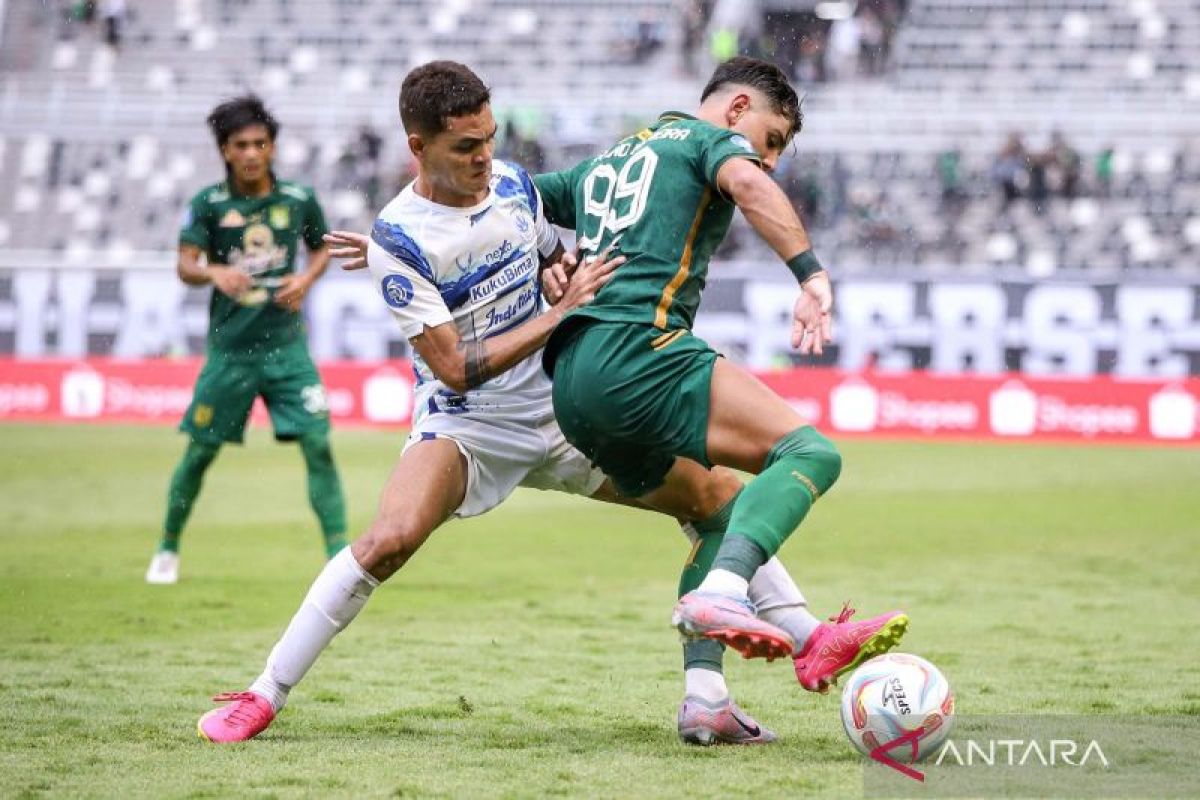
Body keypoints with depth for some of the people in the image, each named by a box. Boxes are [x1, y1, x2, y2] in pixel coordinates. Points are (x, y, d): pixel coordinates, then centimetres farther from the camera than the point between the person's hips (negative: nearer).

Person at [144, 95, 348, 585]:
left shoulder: (299, 199, 1)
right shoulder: (208, 204, -4)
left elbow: (321, 248, 18)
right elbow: (185, 266, -12)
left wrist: (307, 279, -3)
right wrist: (216, 273, -34)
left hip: (285, 345, 1)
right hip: (230, 347, -1)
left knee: (318, 444, -10)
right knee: (201, 450, 6)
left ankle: (339, 553, -6)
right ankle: (167, 549, 24)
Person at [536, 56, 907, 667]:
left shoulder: (600, 165, 33)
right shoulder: (708, 139, 11)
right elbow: (747, 183, -12)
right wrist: (812, 275, -23)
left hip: (570, 387, 8)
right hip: (637, 353, -8)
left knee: (723, 512, 21)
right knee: (810, 452, -17)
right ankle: (721, 593, -40)